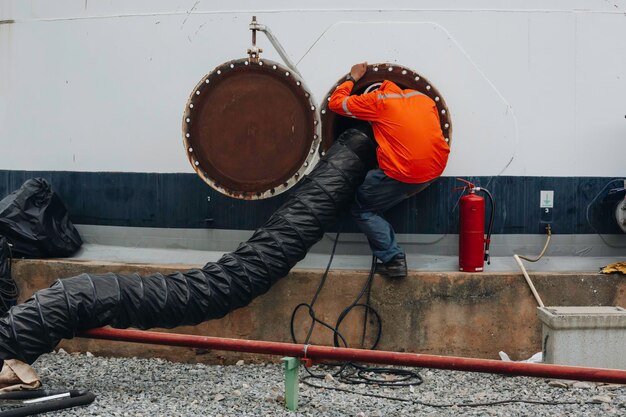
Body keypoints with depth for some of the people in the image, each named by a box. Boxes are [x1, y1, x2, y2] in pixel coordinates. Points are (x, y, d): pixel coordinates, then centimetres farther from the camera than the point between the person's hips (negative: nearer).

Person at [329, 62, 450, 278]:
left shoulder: (377, 100, 3)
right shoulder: (423, 98, 20)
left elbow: (336, 103, 10)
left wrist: (352, 78, 25)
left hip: (403, 173, -7)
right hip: (435, 168, 7)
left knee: (361, 209, 9)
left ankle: (393, 258, -2)